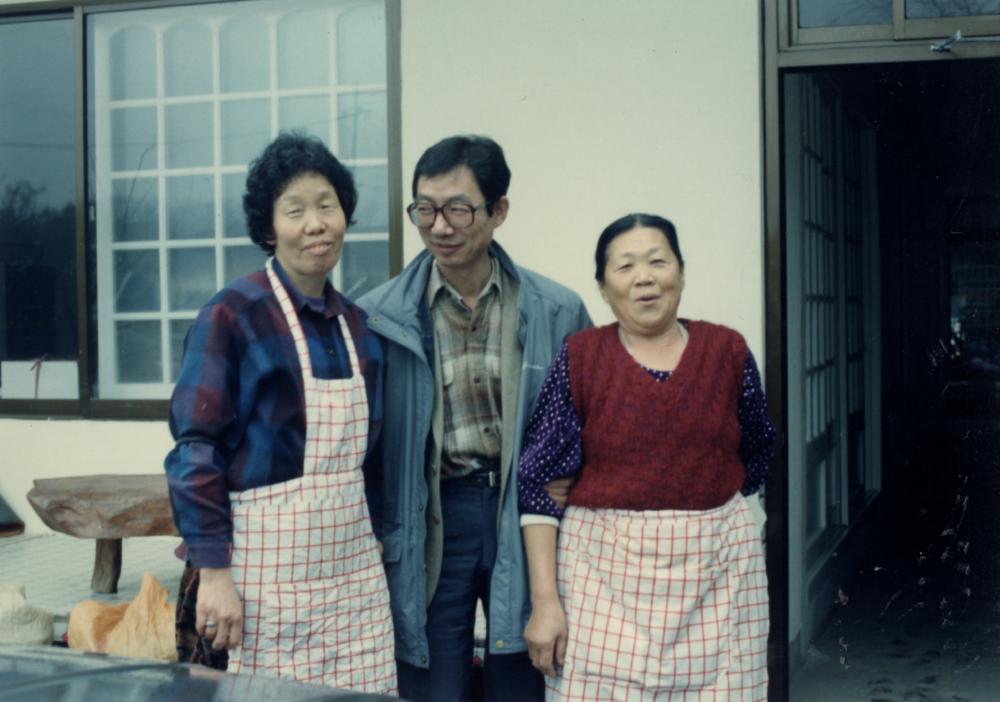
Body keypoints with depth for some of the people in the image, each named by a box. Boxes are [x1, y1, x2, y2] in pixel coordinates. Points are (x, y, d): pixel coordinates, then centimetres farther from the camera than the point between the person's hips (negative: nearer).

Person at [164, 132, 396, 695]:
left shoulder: (354, 323, 10)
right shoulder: (235, 315, -9)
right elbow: (196, 449, -11)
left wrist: (380, 544, 16)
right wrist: (213, 571, -15)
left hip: (355, 565, 6)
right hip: (268, 565, -5)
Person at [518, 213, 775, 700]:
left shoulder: (728, 351, 2)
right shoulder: (580, 359, -3)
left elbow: (757, 452, 18)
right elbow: (539, 482, -4)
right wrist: (544, 599, -9)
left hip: (717, 568, 2)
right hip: (605, 568, -1)